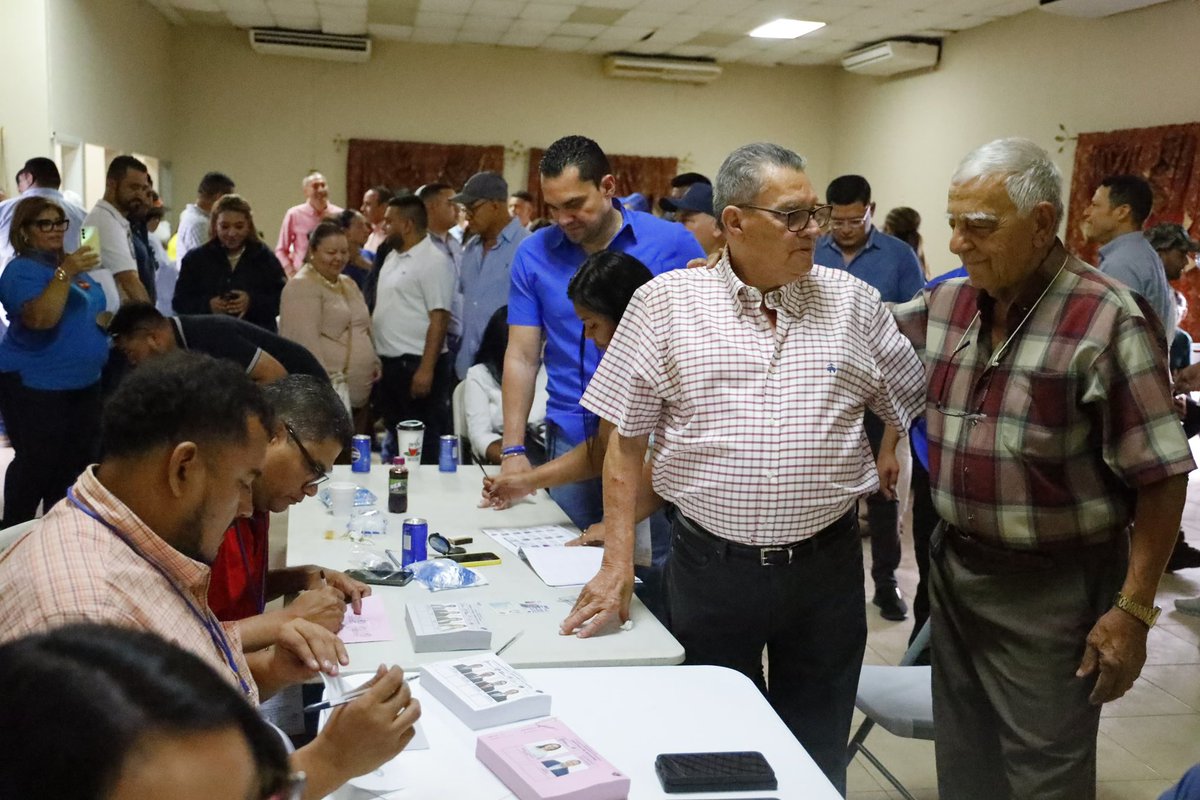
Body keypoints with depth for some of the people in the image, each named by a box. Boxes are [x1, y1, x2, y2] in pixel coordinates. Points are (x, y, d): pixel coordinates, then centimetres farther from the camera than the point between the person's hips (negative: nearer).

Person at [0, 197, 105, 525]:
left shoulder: (70, 264, 13)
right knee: (37, 465, -5)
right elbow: (40, 318, -29)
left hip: (83, 382, 9)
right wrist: (65, 274, -35)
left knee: (76, 462, 12)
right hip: (35, 386, -8)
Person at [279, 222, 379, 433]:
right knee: (330, 448, -11)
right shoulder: (302, 287, -8)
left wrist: (375, 363, 15)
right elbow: (306, 341, -17)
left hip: (361, 390, 9)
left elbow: (365, 329, 27)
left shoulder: (348, 284, 20)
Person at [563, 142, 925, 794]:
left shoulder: (851, 302, 1)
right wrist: (618, 564, -6)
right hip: (709, 563, -1)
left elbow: (917, 405, 11)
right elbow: (626, 440, -2)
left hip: (826, 565, 2)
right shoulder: (665, 302, -4)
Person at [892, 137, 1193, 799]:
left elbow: (1160, 477, -16)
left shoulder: (1107, 321, -17)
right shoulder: (942, 307, 1)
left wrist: (1133, 609, -17)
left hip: (1054, 589, -5)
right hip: (956, 566, 6)